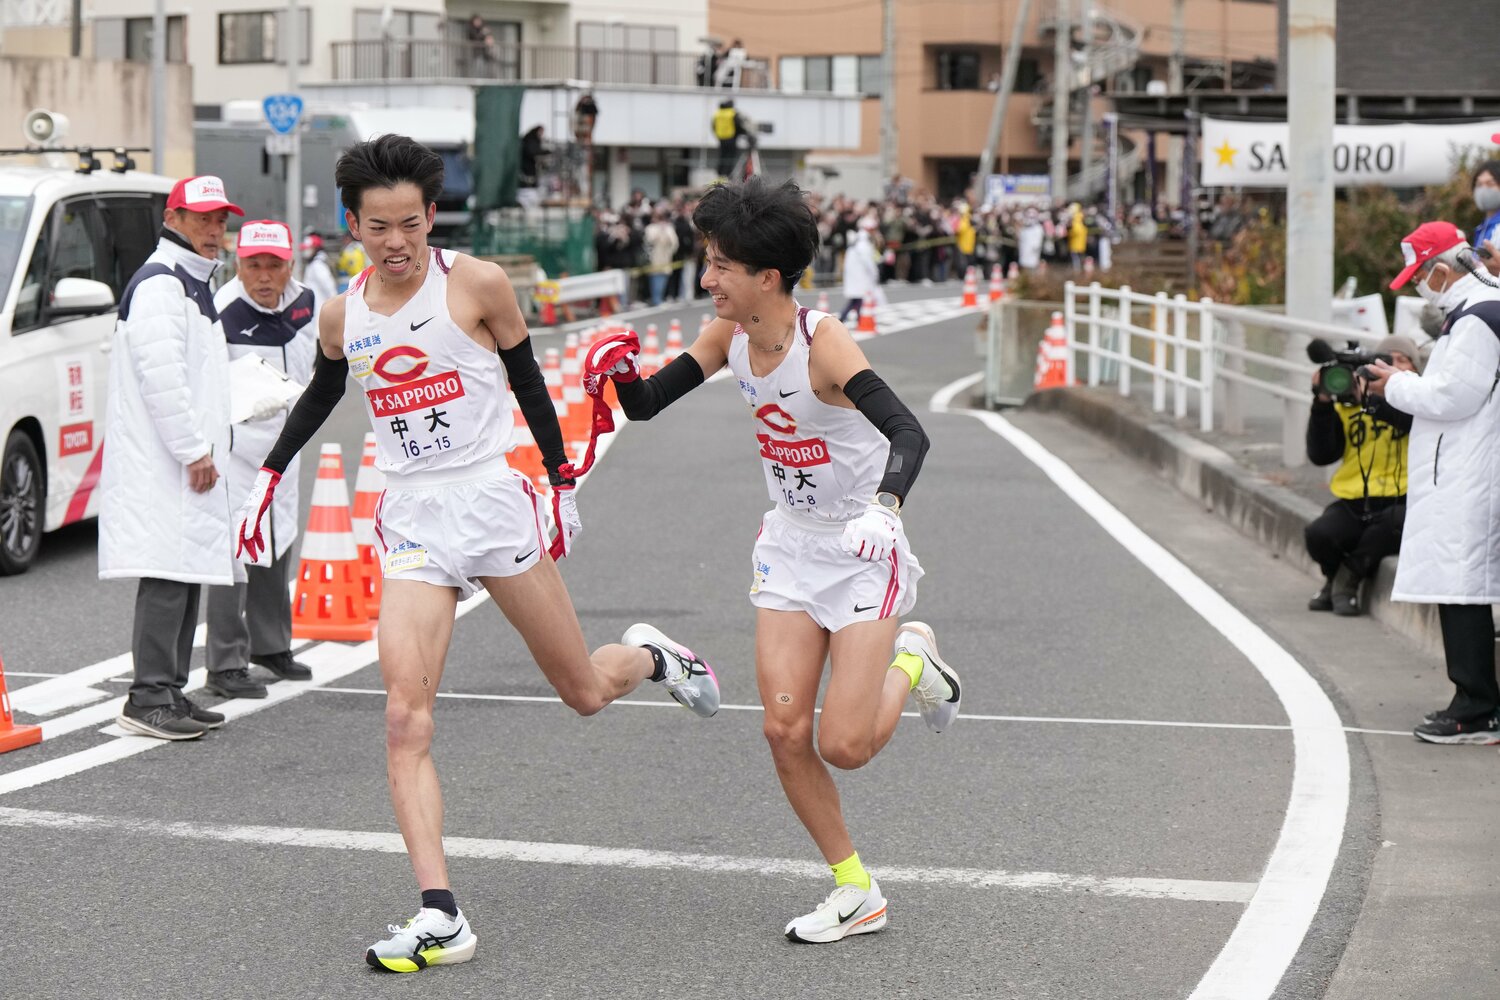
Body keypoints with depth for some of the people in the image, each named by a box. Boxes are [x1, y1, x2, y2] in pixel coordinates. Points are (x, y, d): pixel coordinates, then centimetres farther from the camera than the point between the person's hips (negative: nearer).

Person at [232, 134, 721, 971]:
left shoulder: (478, 285, -7)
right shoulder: (342, 316, 4)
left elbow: (529, 384, 4)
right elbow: (322, 394, 25)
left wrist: (564, 483, 7)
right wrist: (270, 476, 22)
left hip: (492, 501, -2)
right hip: (412, 520, 2)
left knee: (585, 693, 7)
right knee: (406, 717, -15)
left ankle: (652, 657, 45)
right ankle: (441, 917, -16)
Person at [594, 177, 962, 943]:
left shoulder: (823, 344, -25)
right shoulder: (730, 334, -5)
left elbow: (908, 433, -36)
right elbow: (646, 405, 2)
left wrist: (884, 506, -53)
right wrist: (622, 372, -20)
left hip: (861, 551, -6)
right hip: (790, 542, 6)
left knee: (844, 747, -9)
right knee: (784, 732, -3)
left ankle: (911, 662, 24)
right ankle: (856, 894, 13)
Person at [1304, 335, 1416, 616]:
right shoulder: (1348, 406, 11)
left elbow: (1414, 420, -17)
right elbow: (1320, 455, 2)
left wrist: (1370, 399, -28)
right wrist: (1323, 404, -10)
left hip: (1399, 500, -2)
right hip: (1353, 503, 2)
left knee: (1396, 522, -38)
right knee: (1318, 533, -29)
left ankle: (1349, 577, -10)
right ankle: (1334, 578, 8)